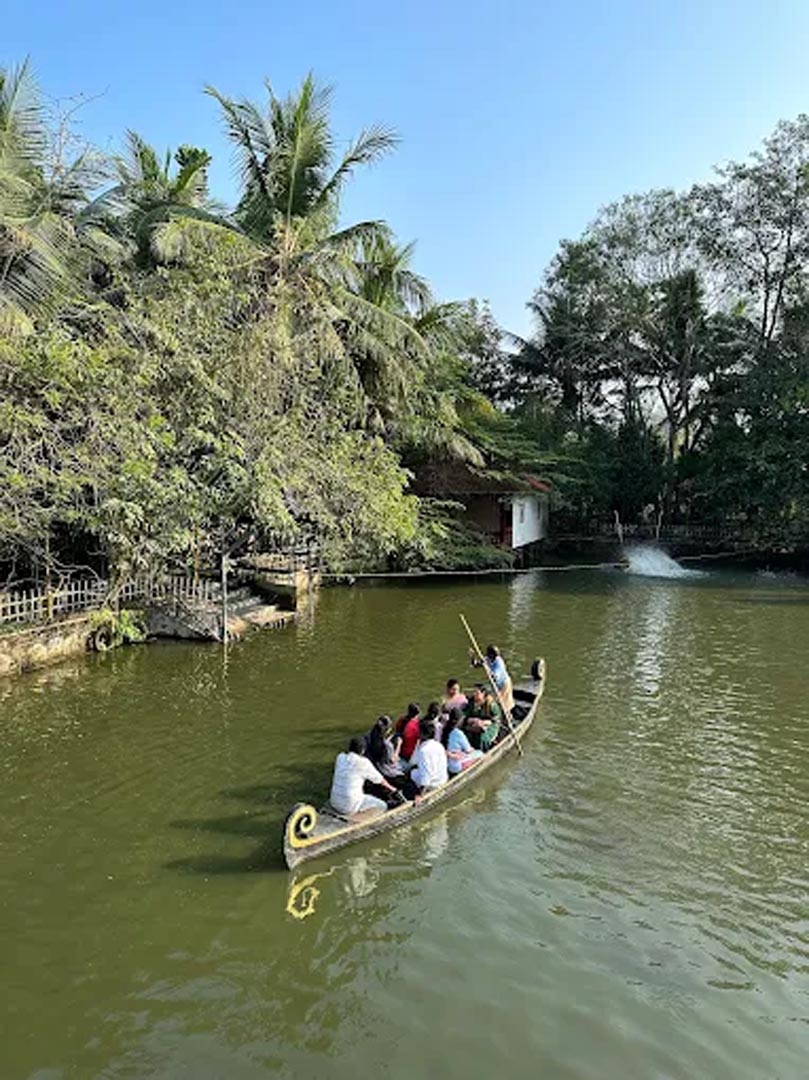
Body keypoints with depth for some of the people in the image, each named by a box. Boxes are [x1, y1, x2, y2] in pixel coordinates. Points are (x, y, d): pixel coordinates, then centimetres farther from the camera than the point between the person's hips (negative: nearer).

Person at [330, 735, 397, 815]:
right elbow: (379, 778, 2)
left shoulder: (340, 758, 3)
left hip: (334, 803, 7)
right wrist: (390, 788, 23)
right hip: (350, 806, -7)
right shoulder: (363, 762, -13)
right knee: (382, 805, 10)